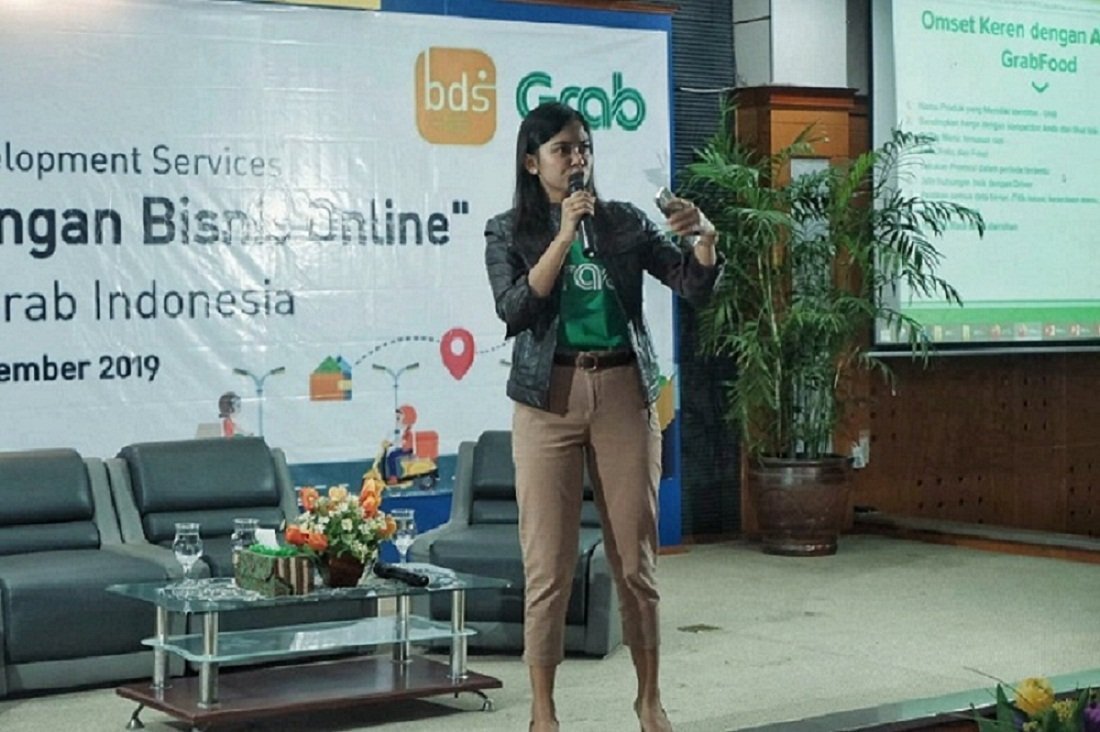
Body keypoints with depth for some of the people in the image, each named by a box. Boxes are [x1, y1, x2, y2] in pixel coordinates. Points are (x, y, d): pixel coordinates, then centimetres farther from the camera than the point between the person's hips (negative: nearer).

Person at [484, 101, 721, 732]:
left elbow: (696, 285, 3)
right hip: (550, 397, -2)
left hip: (625, 393, 2)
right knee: (549, 562, -1)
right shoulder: (509, 231, 3)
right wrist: (564, 236, -17)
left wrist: (706, 238, -17)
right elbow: (514, 311, -12)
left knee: (637, 556, 7)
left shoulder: (625, 222, 8)